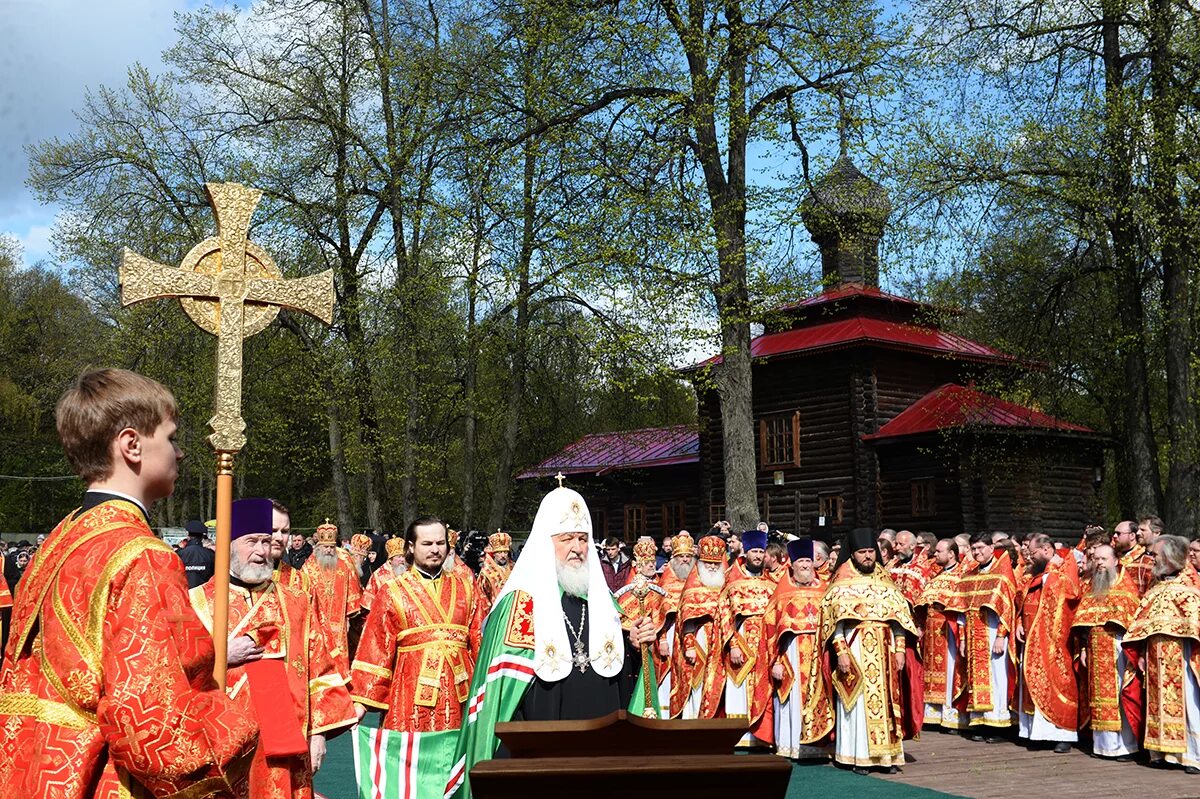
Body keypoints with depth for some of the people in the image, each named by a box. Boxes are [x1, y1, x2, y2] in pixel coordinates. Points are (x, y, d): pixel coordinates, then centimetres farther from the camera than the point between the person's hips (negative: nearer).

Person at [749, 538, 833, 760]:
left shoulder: (822, 592, 14)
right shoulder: (783, 593, 6)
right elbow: (771, 626, -1)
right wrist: (776, 662, -10)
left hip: (818, 651, 3)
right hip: (792, 649, -2)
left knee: (817, 695, 1)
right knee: (791, 697, -4)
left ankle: (816, 741, 9)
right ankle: (789, 745, 1)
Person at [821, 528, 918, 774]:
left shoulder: (885, 582, 12)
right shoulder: (842, 584, 1)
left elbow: (898, 617, 11)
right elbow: (835, 620, -5)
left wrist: (899, 649, 2)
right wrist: (841, 651, -14)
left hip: (884, 650, 3)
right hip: (855, 648, -3)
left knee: (885, 699, 3)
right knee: (858, 702, -3)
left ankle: (888, 754, 8)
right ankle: (858, 756, 2)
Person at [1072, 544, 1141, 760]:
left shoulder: (1126, 586, 1)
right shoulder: (1090, 587, 14)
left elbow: (1134, 618, -4)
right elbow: (1082, 621, 13)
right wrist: (1083, 648, 6)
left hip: (1118, 650, -4)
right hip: (1096, 652, 4)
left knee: (1120, 694, -6)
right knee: (1100, 695, 5)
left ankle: (1126, 745, 0)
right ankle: (1104, 744, 10)